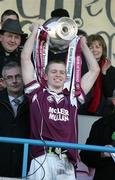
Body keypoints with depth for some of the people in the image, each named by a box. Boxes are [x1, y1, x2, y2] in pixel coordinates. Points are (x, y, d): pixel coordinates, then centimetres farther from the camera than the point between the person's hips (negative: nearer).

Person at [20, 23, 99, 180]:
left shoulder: (72, 98, 22)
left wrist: (83, 45, 36)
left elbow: (95, 70, 29)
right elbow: (25, 58, 14)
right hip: (43, 159, -3)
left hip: (67, 163, 3)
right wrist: (35, 32, 24)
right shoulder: (38, 93, 15)